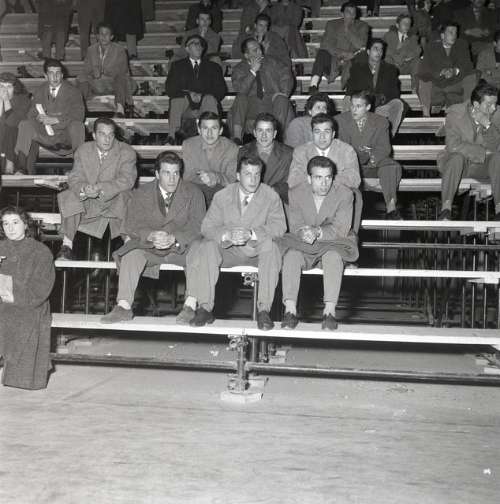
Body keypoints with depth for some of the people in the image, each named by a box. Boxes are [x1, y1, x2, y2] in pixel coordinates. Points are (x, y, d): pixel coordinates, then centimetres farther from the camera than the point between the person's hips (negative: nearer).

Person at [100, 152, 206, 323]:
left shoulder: (193, 193, 2)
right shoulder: (140, 194, 6)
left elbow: (197, 226, -10)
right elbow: (132, 225, -5)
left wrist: (174, 238, -29)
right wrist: (151, 236, -28)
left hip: (182, 247, -1)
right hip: (148, 247, 1)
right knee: (132, 252, -30)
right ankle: (124, 306, -32)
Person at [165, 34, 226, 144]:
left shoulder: (213, 67, 19)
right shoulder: (178, 66, 18)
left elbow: (221, 90, 6)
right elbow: (170, 89, 3)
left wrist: (202, 96, -12)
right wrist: (188, 94, -15)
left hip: (204, 106, 0)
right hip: (184, 109, 0)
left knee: (210, 99, -32)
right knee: (176, 99, -31)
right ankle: (171, 137, -38)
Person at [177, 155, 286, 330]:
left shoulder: (271, 196, -4)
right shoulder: (222, 196, 0)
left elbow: (279, 226, -14)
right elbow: (207, 226, -5)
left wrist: (252, 234, -31)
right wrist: (226, 235, -28)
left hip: (256, 250, -1)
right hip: (227, 250, 1)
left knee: (270, 245, -33)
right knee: (207, 247, -28)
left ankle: (263, 310, -32)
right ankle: (205, 307, -24)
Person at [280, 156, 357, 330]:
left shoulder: (344, 194, -6)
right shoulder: (295, 194, -1)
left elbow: (341, 229, -15)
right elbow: (295, 227, -7)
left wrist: (318, 232, -32)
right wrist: (304, 234, -32)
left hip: (331, 246, -1)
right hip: (302, 247, 1)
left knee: (334, 255, -35)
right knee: (291, 253, -31)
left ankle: (329, 311, -35)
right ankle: (290, 310, -33)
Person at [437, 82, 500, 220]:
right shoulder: (455, 113, -13)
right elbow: (453, 146, -24)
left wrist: (487, 125, -25)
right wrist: (484, 152, -20)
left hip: (482, 164, 3)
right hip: (457, 162, -3)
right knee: (457, 156, -35)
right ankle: (446, 208, -37)